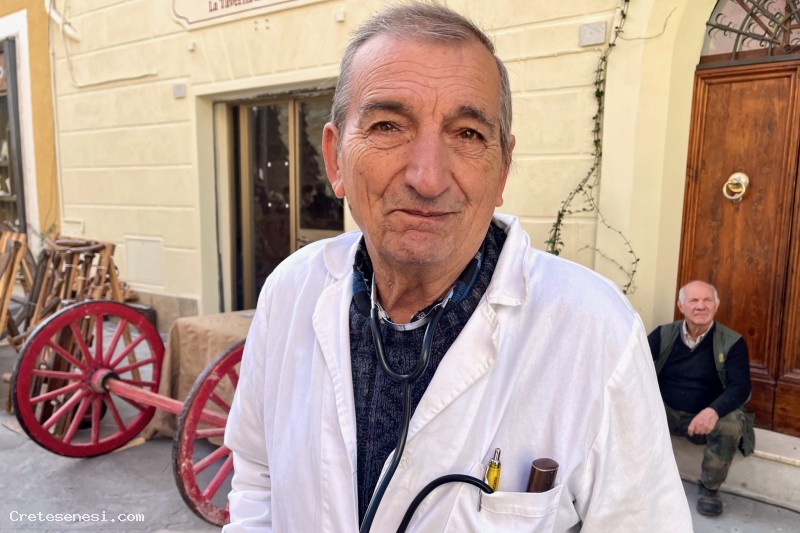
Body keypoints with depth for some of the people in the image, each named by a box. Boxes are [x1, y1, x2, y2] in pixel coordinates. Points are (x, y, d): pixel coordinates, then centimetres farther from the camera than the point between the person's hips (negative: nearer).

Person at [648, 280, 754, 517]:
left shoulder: (732, 342, -7)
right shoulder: (663, 334, -1)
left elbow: (740, 387, -17)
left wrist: (713, 410, -38)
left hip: (707, 418, -1)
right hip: (665, 412, 1)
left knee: (731, 424, -33)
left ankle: (709, 488, -6)